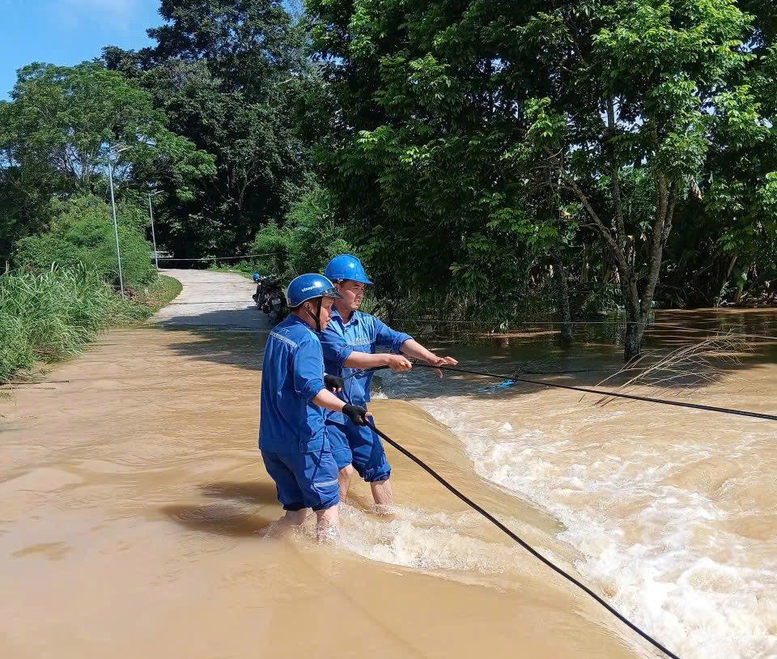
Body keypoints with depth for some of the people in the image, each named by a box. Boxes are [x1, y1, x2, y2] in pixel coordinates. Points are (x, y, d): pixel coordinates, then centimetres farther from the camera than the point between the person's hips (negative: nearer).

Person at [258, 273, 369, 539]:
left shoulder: (278, 332, 14)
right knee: (327, 504, 2)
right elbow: (309, 388, -30)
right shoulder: (306, 340, -15)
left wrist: (324, 378, 23)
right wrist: (345, 407, -40)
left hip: (270, 440, 9)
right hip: (303, 440, -9)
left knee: (295, 510, 17)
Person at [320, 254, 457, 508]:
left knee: (379, 469, 10)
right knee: (343, 469, -17)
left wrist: (431, 358, -23)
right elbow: (343, 356, -26)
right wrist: (387, 359, -32)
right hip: (327, 412, -6)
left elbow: (398, 339, -7)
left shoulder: (367, 322, 7)